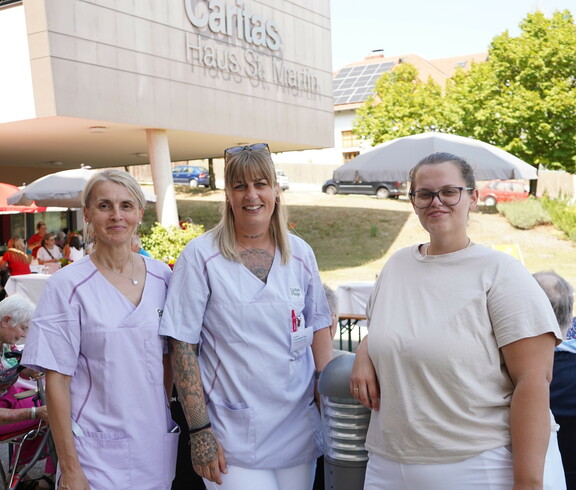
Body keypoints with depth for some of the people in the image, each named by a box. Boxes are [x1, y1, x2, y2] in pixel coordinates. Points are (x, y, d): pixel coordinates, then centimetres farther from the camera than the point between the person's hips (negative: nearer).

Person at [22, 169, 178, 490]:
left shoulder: (162, 276, 2)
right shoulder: (68, 285, -9)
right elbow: (57, 381, -9)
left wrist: (169, 413, 5)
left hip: (159, 443, 4)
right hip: (98, 450, -4)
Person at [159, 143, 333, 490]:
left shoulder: (300, 253, 4)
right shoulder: (200, 256, -8)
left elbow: (319, 327, 11)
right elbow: (183, 347, -8)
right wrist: (200, 432, -11)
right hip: (232, 434, -4)